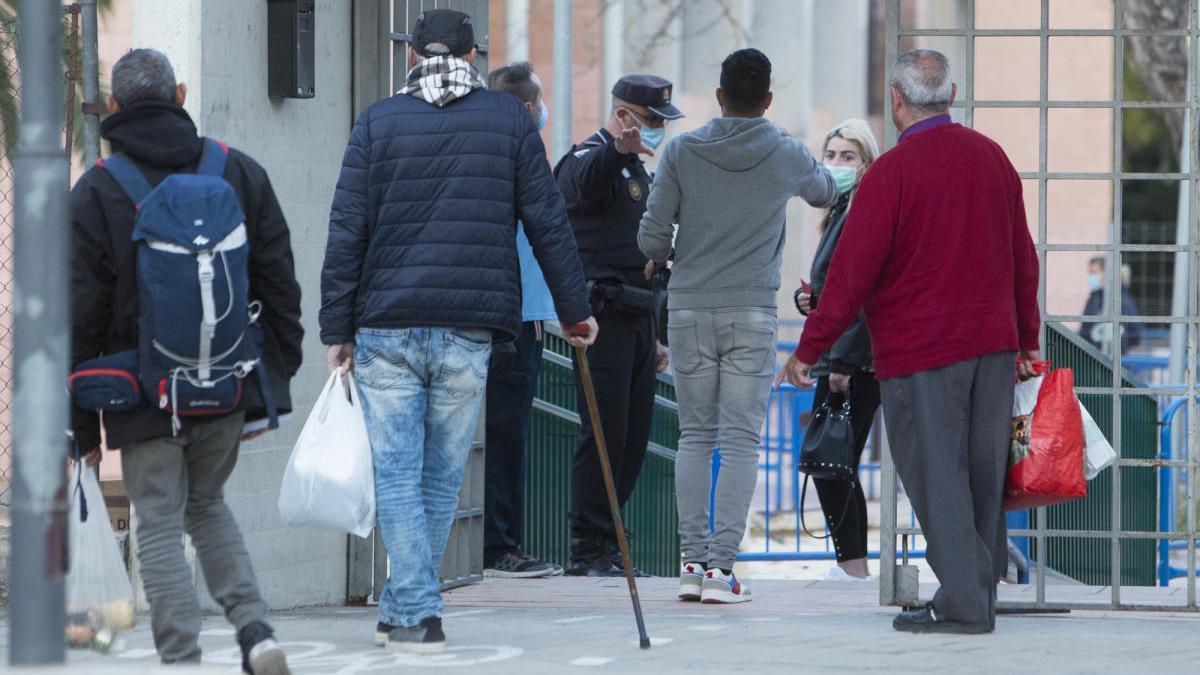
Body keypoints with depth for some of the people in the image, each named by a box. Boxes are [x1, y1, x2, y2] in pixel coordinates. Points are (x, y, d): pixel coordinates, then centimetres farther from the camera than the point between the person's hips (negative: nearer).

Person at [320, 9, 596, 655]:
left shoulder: (377, 122, 2)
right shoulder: (509, 118, 5)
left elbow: (347, 233, -1)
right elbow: (547, 221, 7)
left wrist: (338, 330, 3)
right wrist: (574, 309, 16)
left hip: (386, 329, -1)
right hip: (468, 332, 1)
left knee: (397, 476, 1)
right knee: (441, 480, 11)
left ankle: (419, 614, -9)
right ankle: (399, 612, 18)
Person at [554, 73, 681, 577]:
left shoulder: (636, 169, 24)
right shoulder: (589, 158, -6)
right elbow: (583, 183, -34)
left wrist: (654, 336, 28)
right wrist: (618, 150, -54)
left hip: (637, 319, 9)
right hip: (604, 316, -9)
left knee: (634, 436, 8)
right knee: (606, 434, -11)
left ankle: (606, 544, 12)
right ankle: (587, 549, -9)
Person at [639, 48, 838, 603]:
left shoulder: (682, 151, -2)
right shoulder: (787, 156, 1)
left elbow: (651, 238, -3)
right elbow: (825, 193, 23)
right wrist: (821, 176, 46)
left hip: (689, 308, 1)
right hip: (752, 312, -1)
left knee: (695, 436, 9)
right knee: (741, 441, 0)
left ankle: (694, 562, 5)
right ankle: (721, 566, -7)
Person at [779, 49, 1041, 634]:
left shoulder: (891, 172, -13)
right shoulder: (992, 158, 7)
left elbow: (852, 272, -14)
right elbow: (1022, 257, 14)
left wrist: (808, 349, -7)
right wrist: (1027, 339, 24)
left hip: (919, 354, -6)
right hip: (993, 344, 6)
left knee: (936, 476, -1)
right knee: (983, 474, 12)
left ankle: (964, 601, -4)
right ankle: (982, 593, 18)